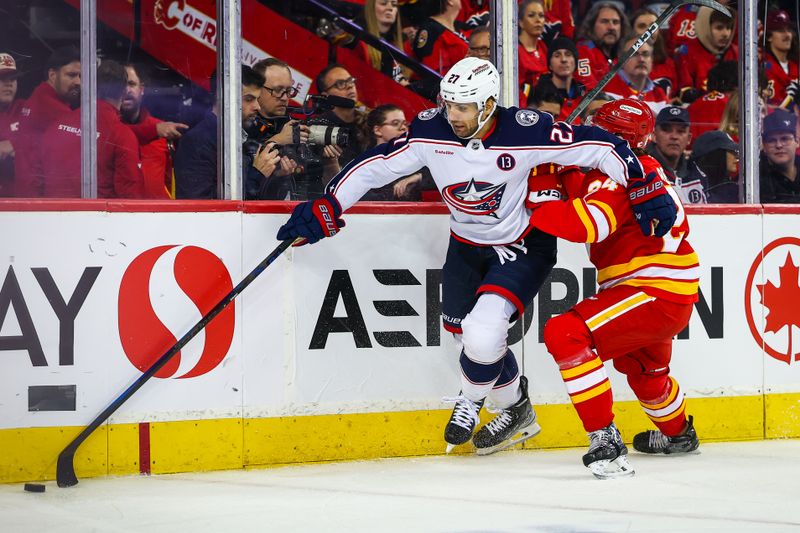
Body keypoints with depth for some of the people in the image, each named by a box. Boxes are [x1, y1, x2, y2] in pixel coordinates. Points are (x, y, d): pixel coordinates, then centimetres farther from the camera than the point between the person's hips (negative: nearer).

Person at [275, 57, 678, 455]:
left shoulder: (525, 132, -28)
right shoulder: (430, 132, -17)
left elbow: (599, 146, -22)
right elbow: (376, 165, -9)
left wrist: (645, 192, -20)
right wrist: (324, 209, -11)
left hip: (523, 246, -5)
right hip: (467, 244, 5)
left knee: (483, 336, -21)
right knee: (475, 339, 11)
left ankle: (470, 401, 11)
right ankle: (516, 411, 37)